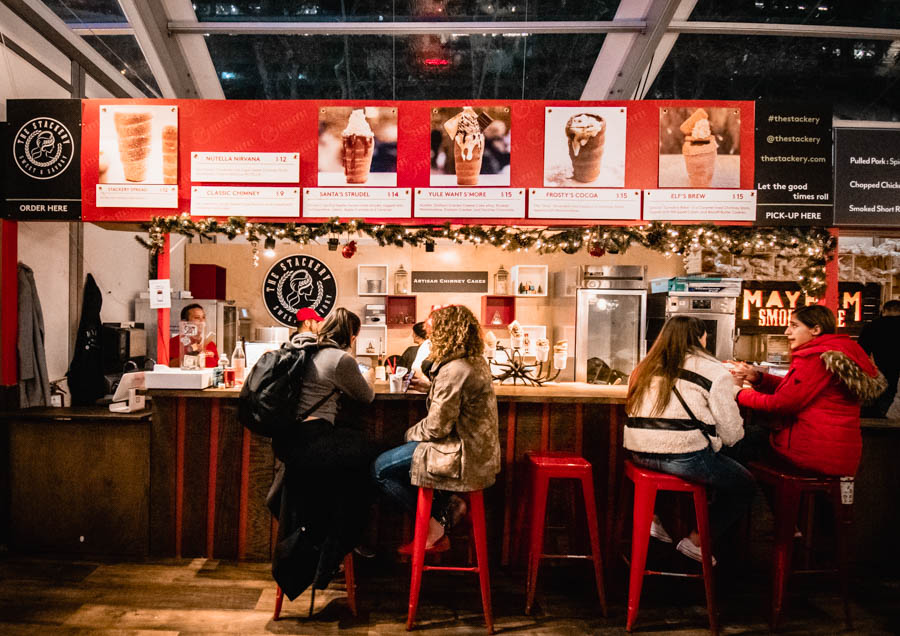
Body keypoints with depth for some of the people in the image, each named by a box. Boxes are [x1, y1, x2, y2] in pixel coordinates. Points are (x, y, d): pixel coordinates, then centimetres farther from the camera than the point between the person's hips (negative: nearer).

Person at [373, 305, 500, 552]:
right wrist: (431, 386, 23)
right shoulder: (477, 362, 6)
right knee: (400, 455, 24)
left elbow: (436, 427, -21)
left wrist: (411, 433, -2)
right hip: (480, 450, 10)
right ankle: (448, 505, 13)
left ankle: (433, 526, 8)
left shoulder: (453, 370, -24)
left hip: (464, 456, -10)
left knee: (381, 468, 2)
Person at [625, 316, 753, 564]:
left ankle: (659, 519, 26)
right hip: (683, 457, -7)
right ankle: (696, 541, 18)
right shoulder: (714, 371, -2)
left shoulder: (646, 367, 14)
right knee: (744, 484, 18)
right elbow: (731, 433, -1)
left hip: (640, 454, 7)